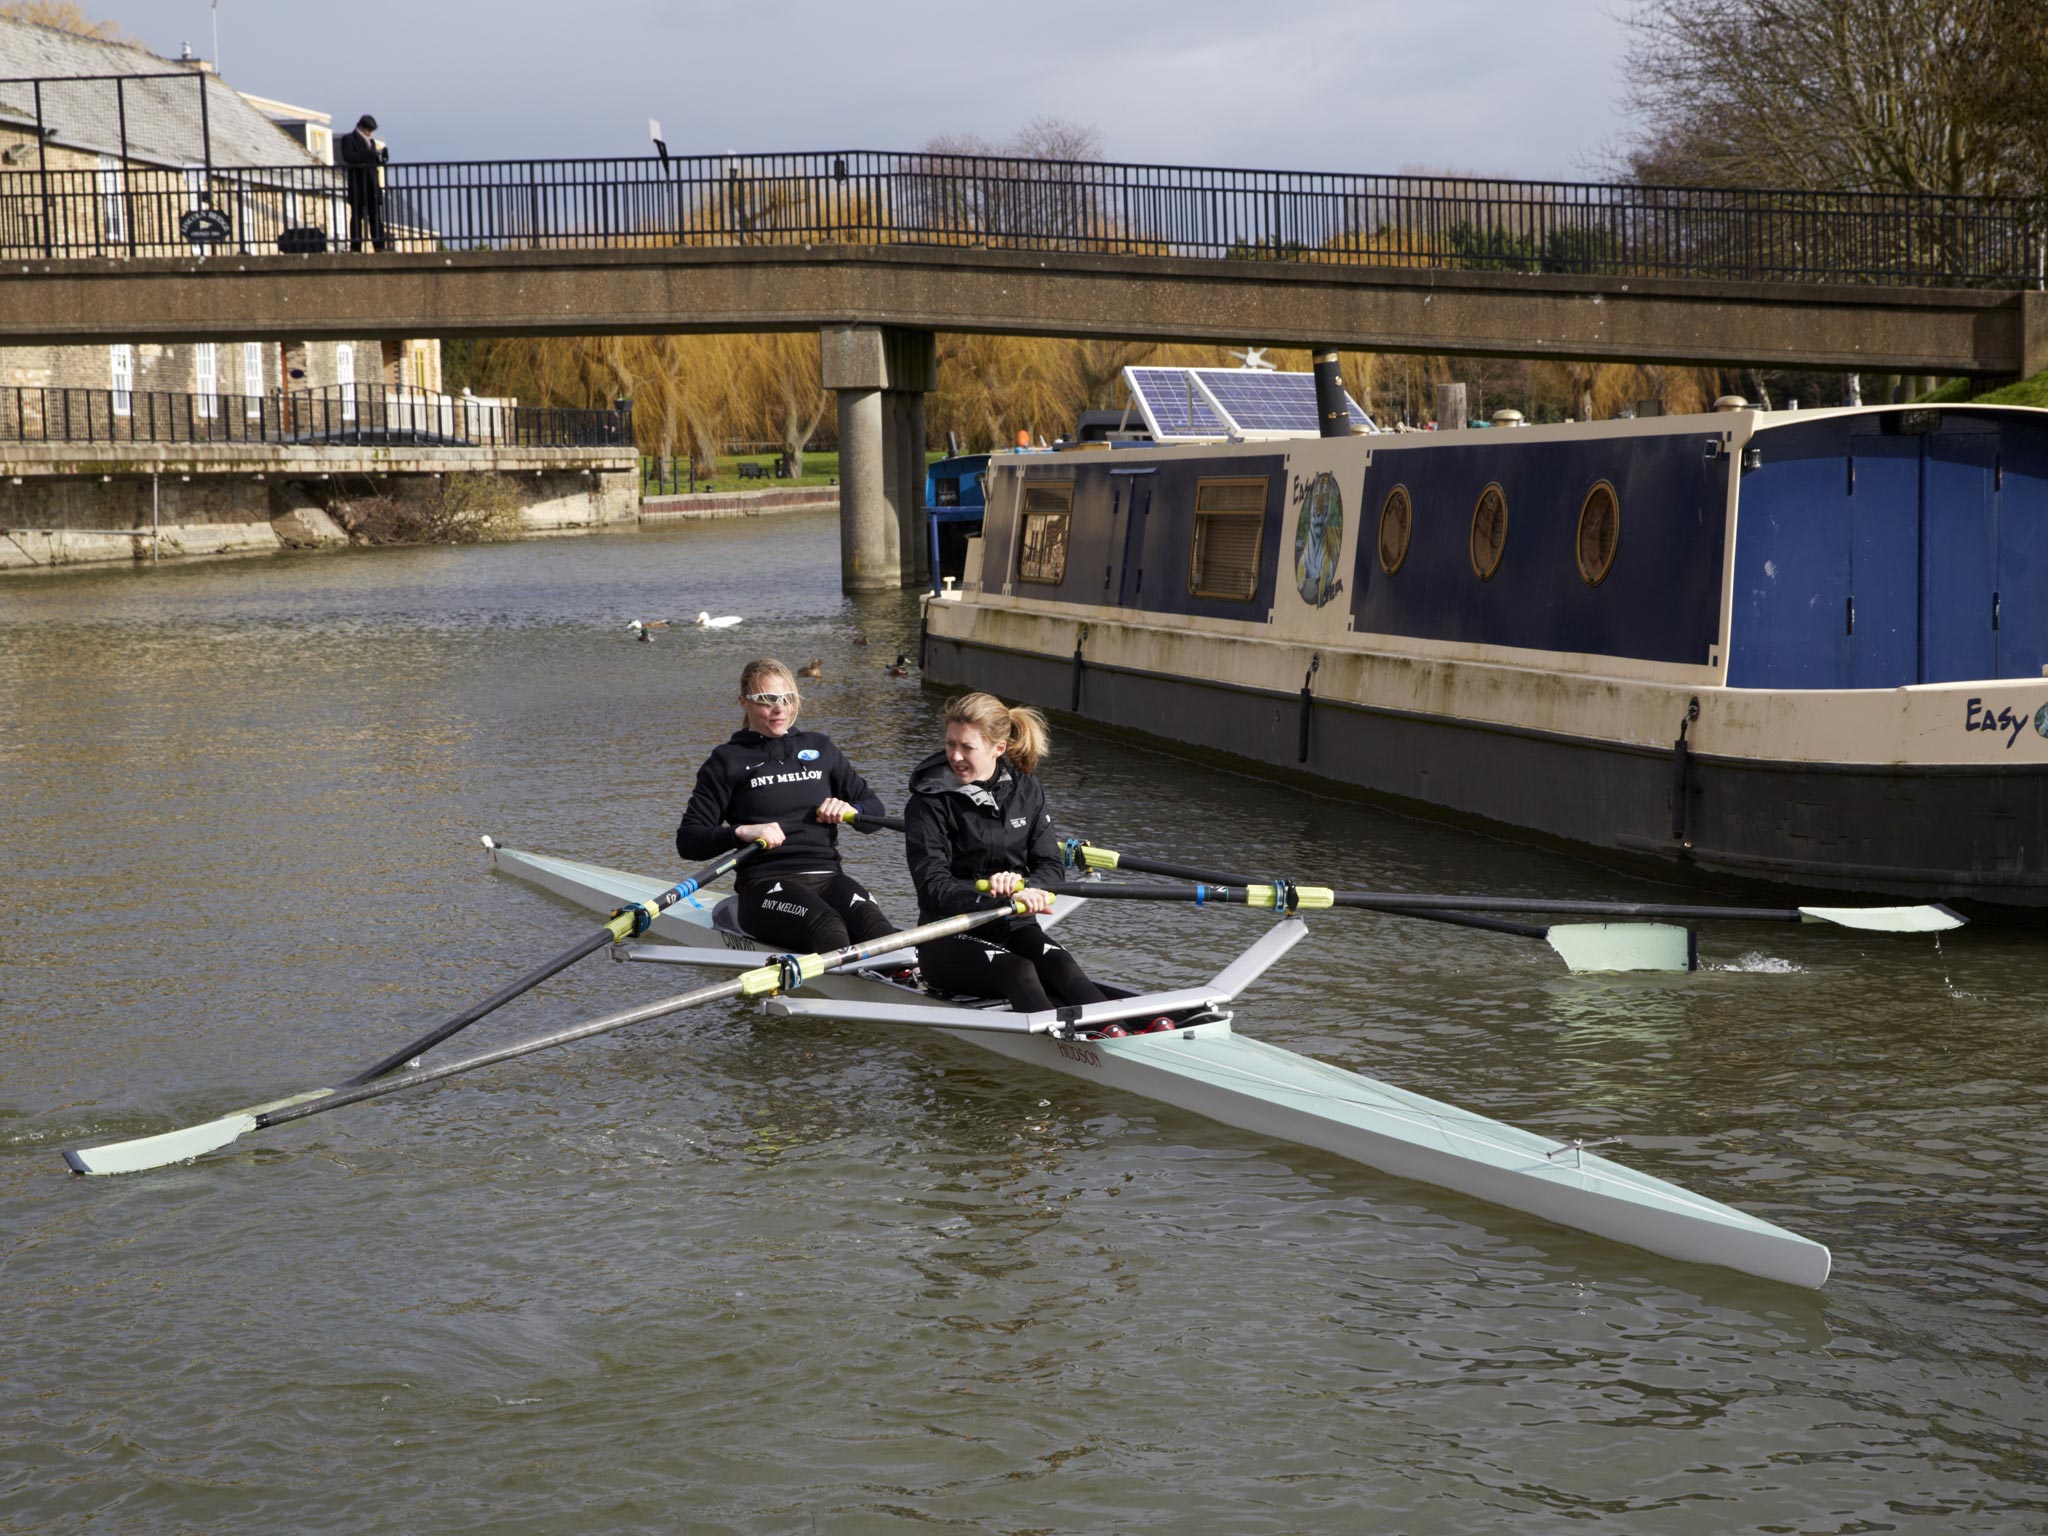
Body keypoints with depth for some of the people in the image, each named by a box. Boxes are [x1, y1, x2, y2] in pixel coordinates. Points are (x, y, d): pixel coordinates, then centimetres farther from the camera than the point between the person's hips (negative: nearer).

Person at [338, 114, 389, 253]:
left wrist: (381, 155, -3)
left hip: (373, 185, 6)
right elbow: (349, 157, -17)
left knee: (376, 217, 2)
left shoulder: (371, 141, 21)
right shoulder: (348, 139, 0)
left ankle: (380, 246, 1)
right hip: (358, 185, -6)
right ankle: (355, 247, -4)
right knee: (357, 217, -4)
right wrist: (370, 154, -21)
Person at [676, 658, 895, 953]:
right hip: (765, 885, -3)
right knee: (826, 924, -38)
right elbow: (688, 841, 4)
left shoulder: (820, 748, 22)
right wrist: (741, 832, -14)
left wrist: (850, 809, 2)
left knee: (868, 918, -34)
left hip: (826, 876, 3)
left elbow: (875, 808, 26)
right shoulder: (729, 761, 10)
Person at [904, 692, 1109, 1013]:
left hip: (1011, 928, 4)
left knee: (1059, 964, -28)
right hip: (948, 938, -4)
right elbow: (934, 888, -18)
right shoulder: (929, 802, -7)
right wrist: (1005, 900, -33)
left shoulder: (1025, 790, 7)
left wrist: (1021, 886, -20)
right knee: (1018, 972, -33)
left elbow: (1050, 866, 5)